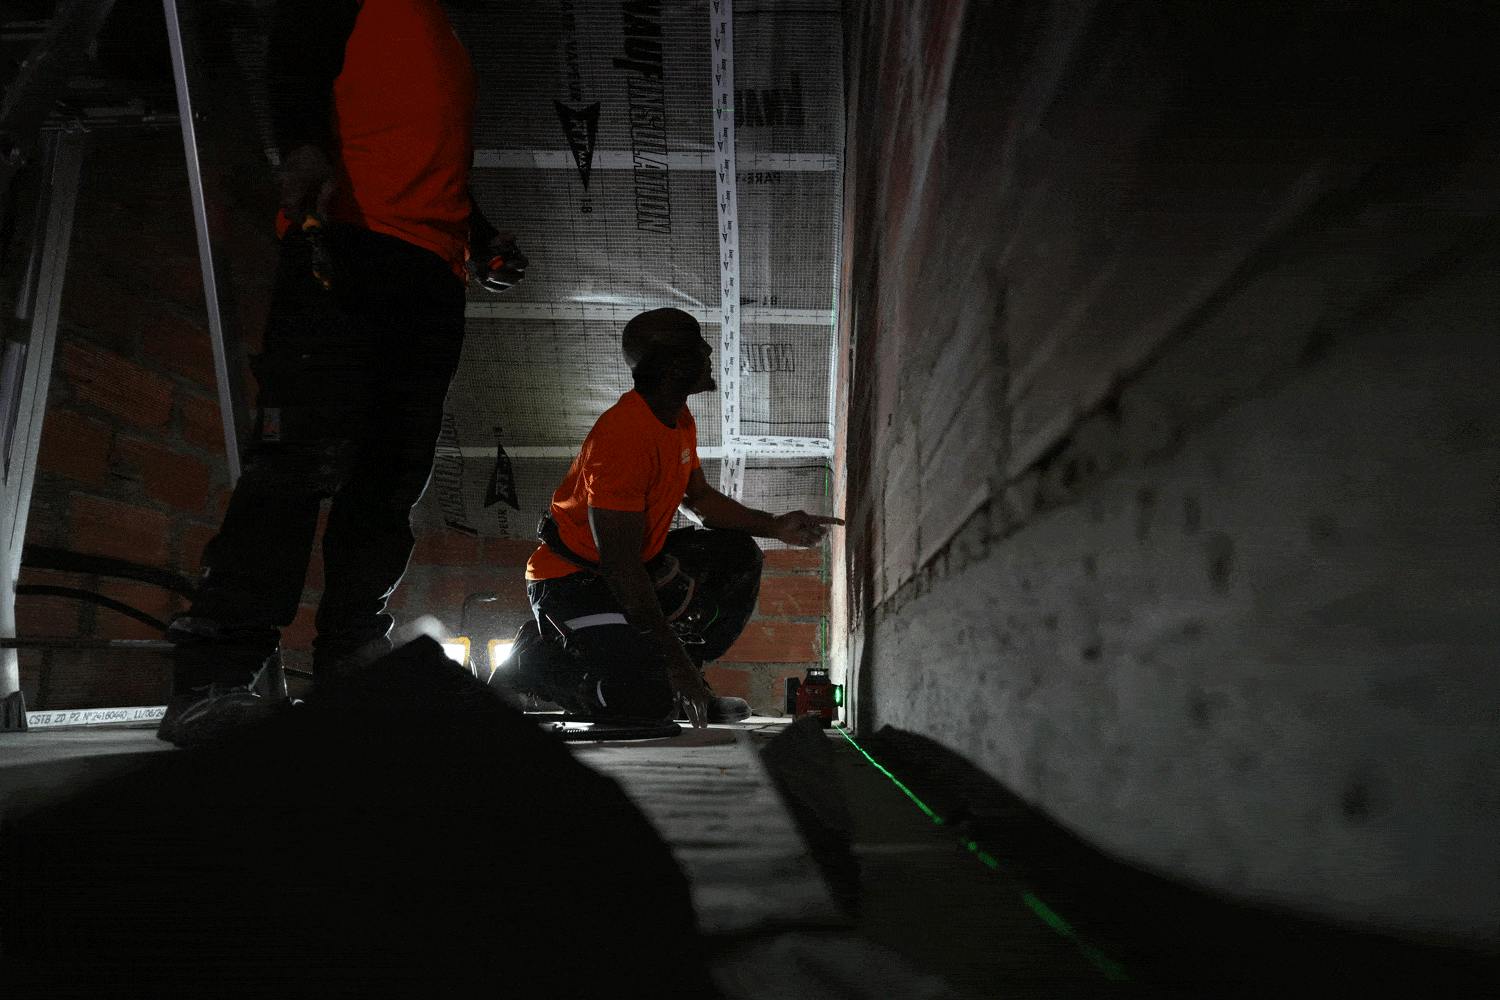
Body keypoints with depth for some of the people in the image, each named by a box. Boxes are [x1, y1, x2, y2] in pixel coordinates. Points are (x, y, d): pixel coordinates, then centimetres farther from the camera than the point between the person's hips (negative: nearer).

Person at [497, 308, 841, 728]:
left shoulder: (679, 419, 2)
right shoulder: (622, 437, -28)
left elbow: (699, 497, 19)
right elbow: (621, 567, -28)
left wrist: (775, 526, 5)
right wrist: (675, 660, -26)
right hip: (572, 579, -9)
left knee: (738, 558, 4)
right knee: (647, 699, -23)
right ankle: (539, 659, 2)